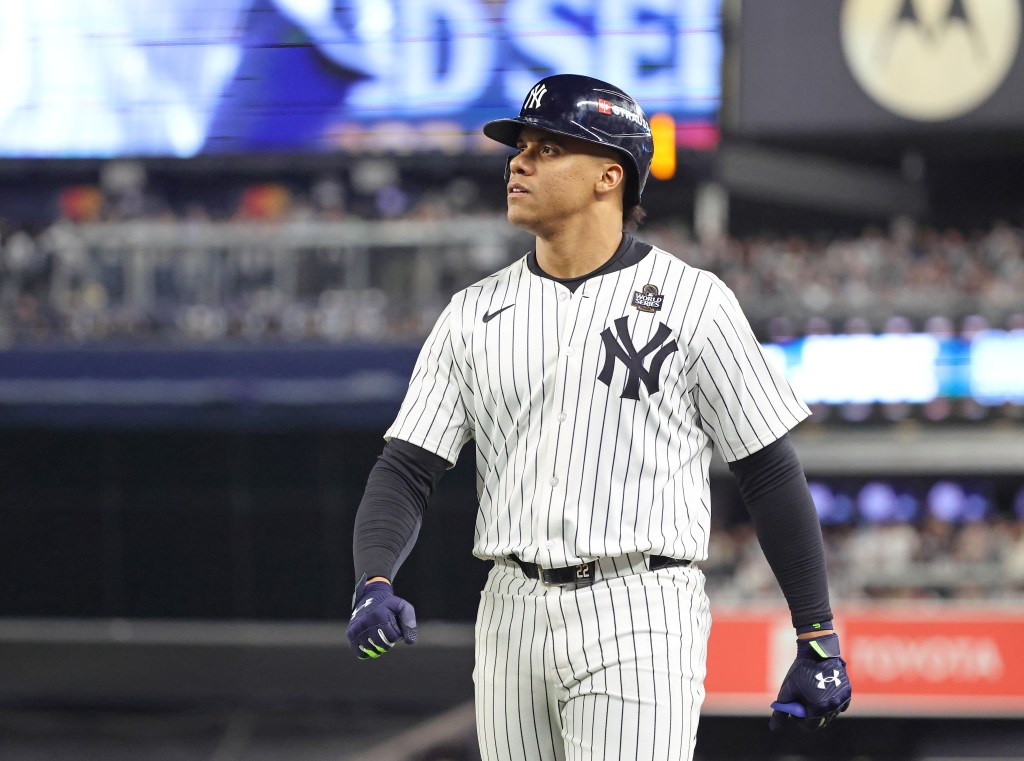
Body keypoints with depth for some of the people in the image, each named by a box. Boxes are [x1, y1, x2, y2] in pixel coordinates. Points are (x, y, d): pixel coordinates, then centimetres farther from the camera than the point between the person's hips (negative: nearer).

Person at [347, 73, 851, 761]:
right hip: (512, 619, 5)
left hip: (641, 622, -5)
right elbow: (408, 471, 6)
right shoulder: (475, 313, 10)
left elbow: (771, 472, 0)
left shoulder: (693, 302, -2)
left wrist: (819, 640, -3)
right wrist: (373, 585, -14)